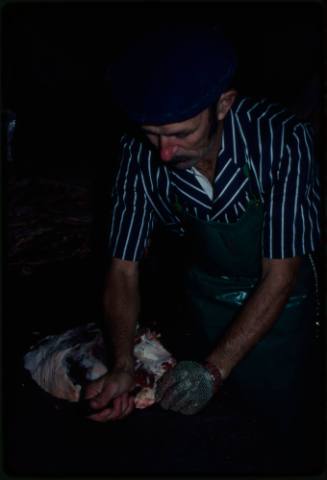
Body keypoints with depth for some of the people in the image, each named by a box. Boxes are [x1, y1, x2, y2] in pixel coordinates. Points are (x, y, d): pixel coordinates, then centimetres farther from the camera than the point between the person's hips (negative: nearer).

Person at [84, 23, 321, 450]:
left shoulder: (281, 140, -34)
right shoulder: (141, 154, -25)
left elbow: (280, 275, -29)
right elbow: (124, 269, -18)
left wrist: (215, 370, -35)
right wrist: (123, 367, -32)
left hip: (278, 297, -2)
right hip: (206, 292, 2)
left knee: (278, 416, 12)